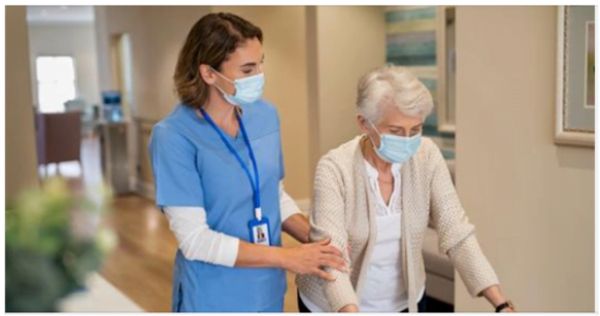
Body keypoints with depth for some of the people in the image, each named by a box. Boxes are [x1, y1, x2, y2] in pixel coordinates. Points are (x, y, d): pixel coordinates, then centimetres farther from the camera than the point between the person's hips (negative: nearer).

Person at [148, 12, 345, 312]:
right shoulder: (173, 136, -19)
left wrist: (316, 240, -7)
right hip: (213, 298, -5)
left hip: (268, 289, 5)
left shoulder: (266, 115, -2)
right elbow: (194, 240, -21)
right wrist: (287, 257, -19)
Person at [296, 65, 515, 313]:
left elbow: (457, 233, -16)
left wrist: (501, 304, -25)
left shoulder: (427, 157, -14)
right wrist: (351, 312, -47)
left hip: (402, 300, 3)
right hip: (335, 305, -3)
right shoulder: (335, 168, -24)